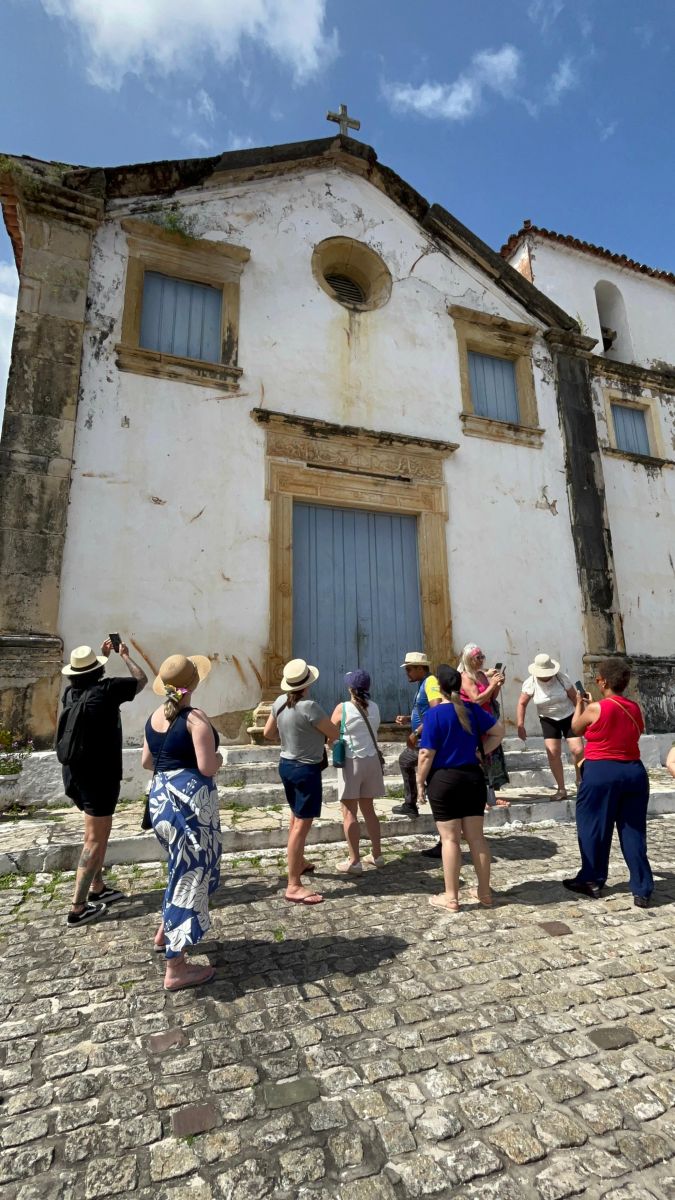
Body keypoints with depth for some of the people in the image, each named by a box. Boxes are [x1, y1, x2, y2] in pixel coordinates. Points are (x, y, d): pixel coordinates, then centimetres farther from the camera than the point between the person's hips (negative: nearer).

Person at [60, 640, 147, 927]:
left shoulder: (70, 693, 4)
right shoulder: (106, 688, -16)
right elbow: (142, 679, -1)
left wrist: (103, 654, 29)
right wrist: (124, 655, 10)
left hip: (75, 775, 8)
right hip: (99, 776, -8)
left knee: (98, 833, 21)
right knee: (95, 840, 0)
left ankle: (97, 888, 30)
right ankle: (78, 908, 4)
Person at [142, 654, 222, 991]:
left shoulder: (154, 717, 6)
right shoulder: (196, 718, -17)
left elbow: (147, 762, 14)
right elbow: (207, 767, -21)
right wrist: (219, 758, -1)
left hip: (160, 799, 8)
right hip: (189, 802, -8)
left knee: (185, 869, 28)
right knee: (190, 876, 3)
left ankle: (165, 933, 40)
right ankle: (176, 969, 13)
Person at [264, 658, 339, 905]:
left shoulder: (280, 702, -4)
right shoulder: (309, 707, -26)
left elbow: (268, 733, 8)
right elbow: (335, 734, -14)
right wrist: (320, 737, 8)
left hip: (286, 764, 9)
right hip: (306, 769, -9)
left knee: (296, 819, 24)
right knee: (302, 825, -2)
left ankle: (300, 862, 43)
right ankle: (294, 886, 4)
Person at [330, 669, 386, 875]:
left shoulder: (343, 708, -12)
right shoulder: (374, 708, 2)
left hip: (351, 761, -5)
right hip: (371, 760, 6)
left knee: (349, 812, 2)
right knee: (368, 809, 17)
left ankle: (354, 861, 4)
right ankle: (377, 855, 25)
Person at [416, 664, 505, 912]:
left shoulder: (434, 715, -14)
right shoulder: (473, 710, 1)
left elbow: (427, 755, -16)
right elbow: (499, 731, 9)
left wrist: (420, 782, -6)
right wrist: (481, 751, 12)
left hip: (444, 780, -5)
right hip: (473, 777, 5)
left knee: (450, 839, 4)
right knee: (476, 837, 13)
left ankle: (451, 897, 14)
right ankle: (484, 893, 24)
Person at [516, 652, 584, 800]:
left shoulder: (562, 678, -17)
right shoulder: (531, 683, -15)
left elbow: (575, 697, -7)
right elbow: (522, 703, -7)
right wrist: (520, 726, -11)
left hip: (569, 717, -1)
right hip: (548, 720, 1)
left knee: (578, 750, -9)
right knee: (553, 753, -7)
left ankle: (580, 781, 19)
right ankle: (561, 789, 7)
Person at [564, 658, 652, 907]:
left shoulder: (595, 708, -13)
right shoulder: (635, 708, 4)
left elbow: (576, 729, 4)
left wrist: (580, 704, 20)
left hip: (600, 773, -5)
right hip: (634, 771, 5)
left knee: (593, 828, 9)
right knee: (633, 831, 12)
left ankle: (592, 881, 20)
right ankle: (642, 890, 15)